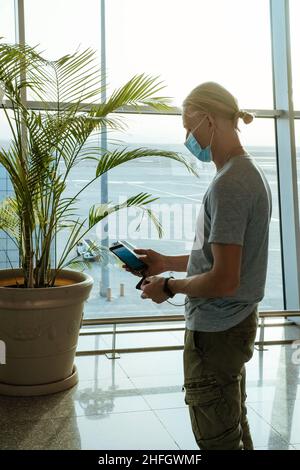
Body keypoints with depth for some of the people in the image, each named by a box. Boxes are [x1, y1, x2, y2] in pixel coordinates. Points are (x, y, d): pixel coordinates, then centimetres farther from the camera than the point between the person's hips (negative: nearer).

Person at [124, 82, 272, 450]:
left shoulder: (227, 184, -23)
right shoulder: (251, 172, 8)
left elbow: (224, 280, -25)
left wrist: (169, 287, -10)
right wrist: (168, 262, 12)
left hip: (216, 331, -10)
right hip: (237, 322, 10)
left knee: (217, 439, 7)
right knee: (235, 426, 25)